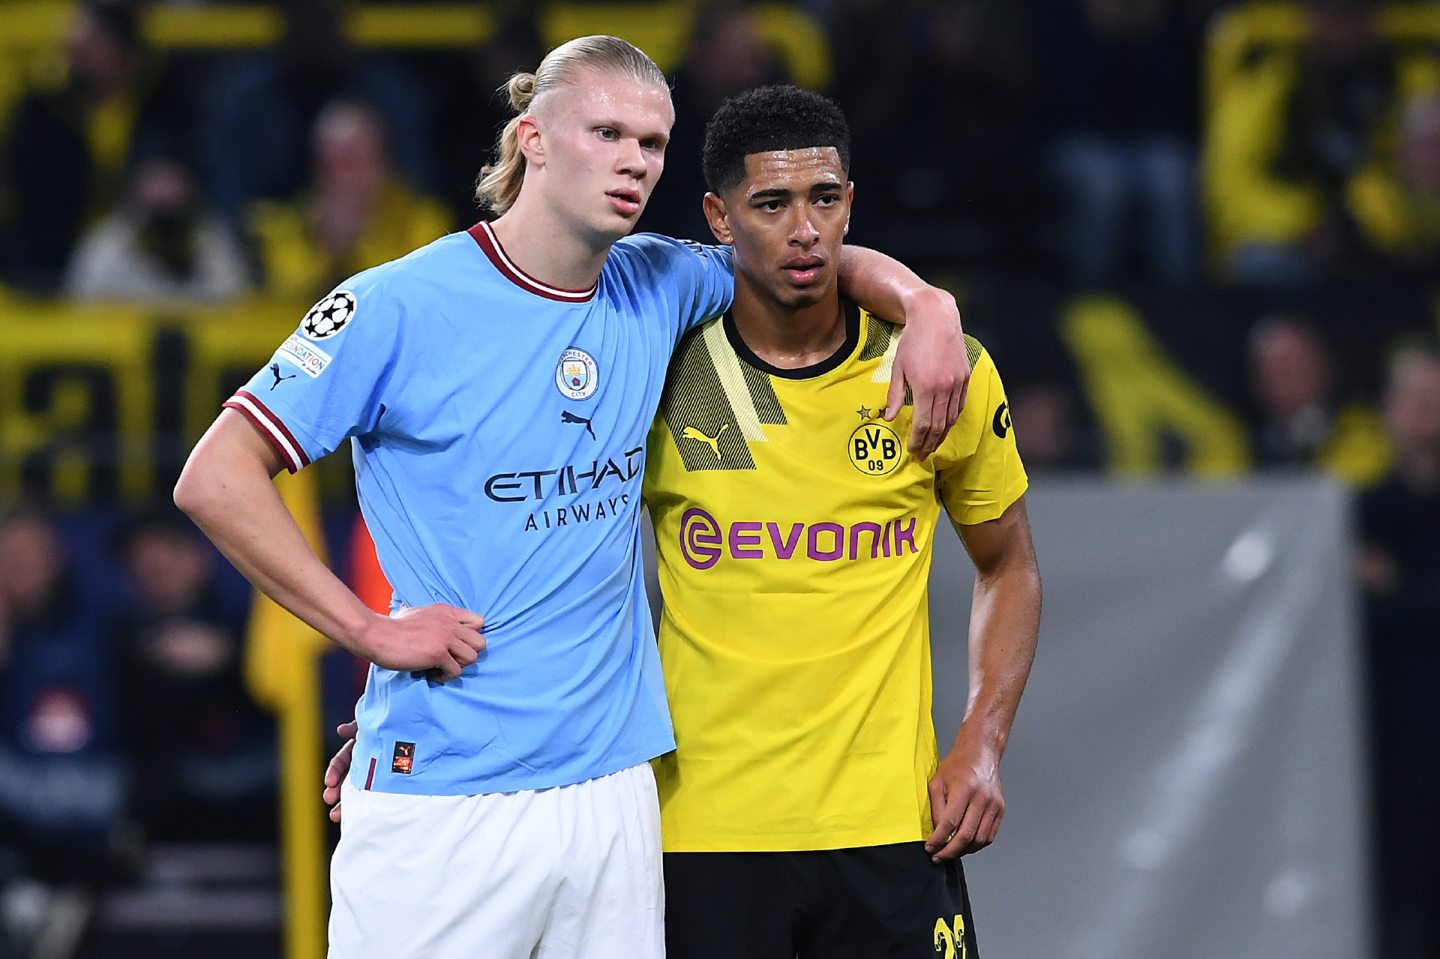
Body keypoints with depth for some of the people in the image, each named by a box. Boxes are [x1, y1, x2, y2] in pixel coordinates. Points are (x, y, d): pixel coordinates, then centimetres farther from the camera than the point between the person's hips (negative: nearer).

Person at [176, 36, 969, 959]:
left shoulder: (655, 289, 9)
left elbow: (816, 258, 27)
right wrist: (369, 630, -11)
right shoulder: (400, 308, -7)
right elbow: (215, 478, -9)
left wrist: (927, 303, 5)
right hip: (441, 805, -5)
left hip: (612, 793, 5)